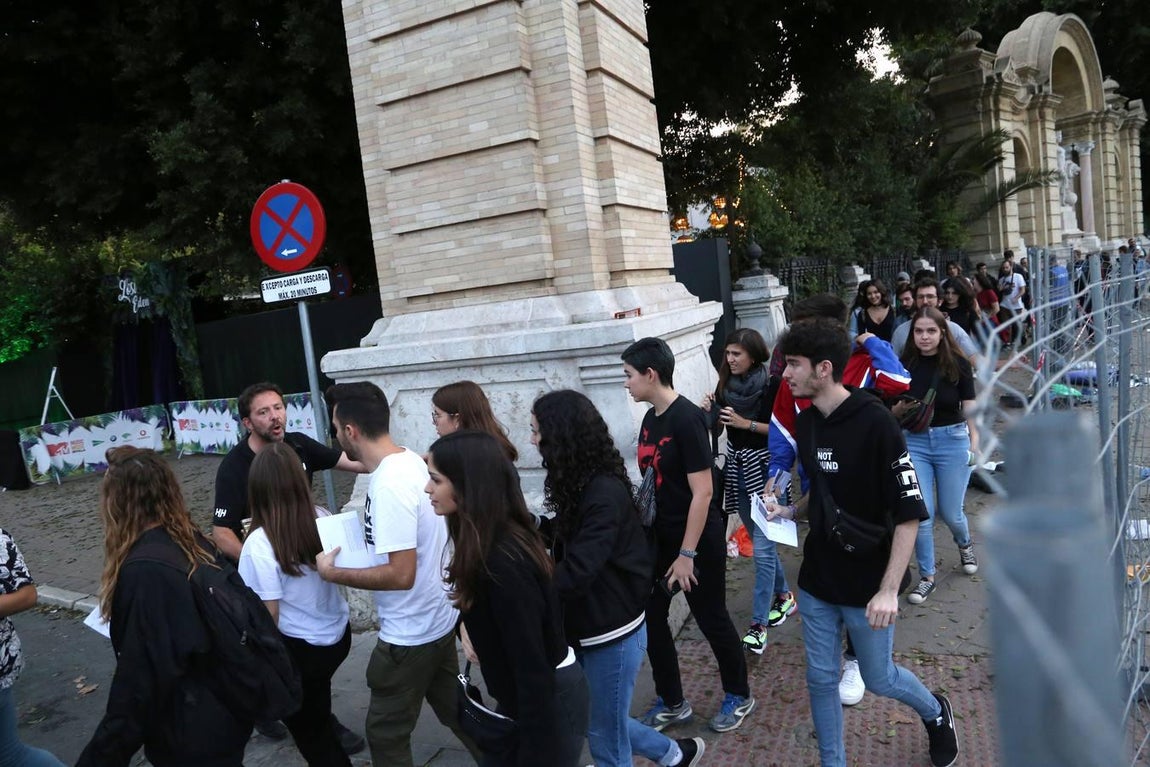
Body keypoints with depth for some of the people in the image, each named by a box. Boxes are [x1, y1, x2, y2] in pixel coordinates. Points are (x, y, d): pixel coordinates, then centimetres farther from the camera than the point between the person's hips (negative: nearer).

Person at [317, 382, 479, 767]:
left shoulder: (389, 484, -28)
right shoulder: (411, 461, -1)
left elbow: (401, 574, -30)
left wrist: (333, 573, -19)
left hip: (410, 635, -8)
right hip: (439, 619, 9)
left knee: (386, 734, 12)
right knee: (455, 709, 25)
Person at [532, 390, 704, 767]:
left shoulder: (604, 492, -25)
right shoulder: (579, 483, 3)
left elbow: (576, 572, -31)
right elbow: (562, 551, 5)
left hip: (612, 631, -8)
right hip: (585, 626, 8)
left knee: (605, 734, 10)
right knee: (594, 719, 22)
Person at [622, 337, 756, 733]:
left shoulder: (686, 419, -21)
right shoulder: (650, 419, 4)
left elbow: (702, 492, -21)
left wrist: (687, 555, -19)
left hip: (698, 541, -8)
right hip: (659, 537, 8)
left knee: (712, 620, 9)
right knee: (650, 617, 10)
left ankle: (739, 696, 33)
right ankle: (671, 702, 29)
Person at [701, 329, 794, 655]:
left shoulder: (770, 388, -13)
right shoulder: (725, 384, 3)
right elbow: (716, 426, 11)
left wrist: (746, 423, -20)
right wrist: (709, 412, -9)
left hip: (763, 468, -6)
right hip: (736, 468, 7)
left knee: (762, 548, -5)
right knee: (760, 540, 18)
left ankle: (758, 624, 2)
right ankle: (784, 596, 38)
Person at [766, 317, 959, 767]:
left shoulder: (874, 422, -21)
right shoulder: (805, 423, -1)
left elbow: (909, 513, -19)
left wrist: (889, 591, -22)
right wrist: (789, 511, -1)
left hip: (866, 586, -5)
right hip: (816, 581, 5)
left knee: (878, 679, 15)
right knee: (821, 680, 14)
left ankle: (936, 713, 47)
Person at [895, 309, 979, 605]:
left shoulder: (958, 364, -5)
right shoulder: (905, 365, -3)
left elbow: (969, 409, 0)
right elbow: (893, 410, 3)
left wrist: (974, 443, -5)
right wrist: (902, 408, -17)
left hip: (952, 441, -1)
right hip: (914, 442, 1)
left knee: (950, 512, 9)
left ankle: (965, 543, 46)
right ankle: (926, 576, 16)